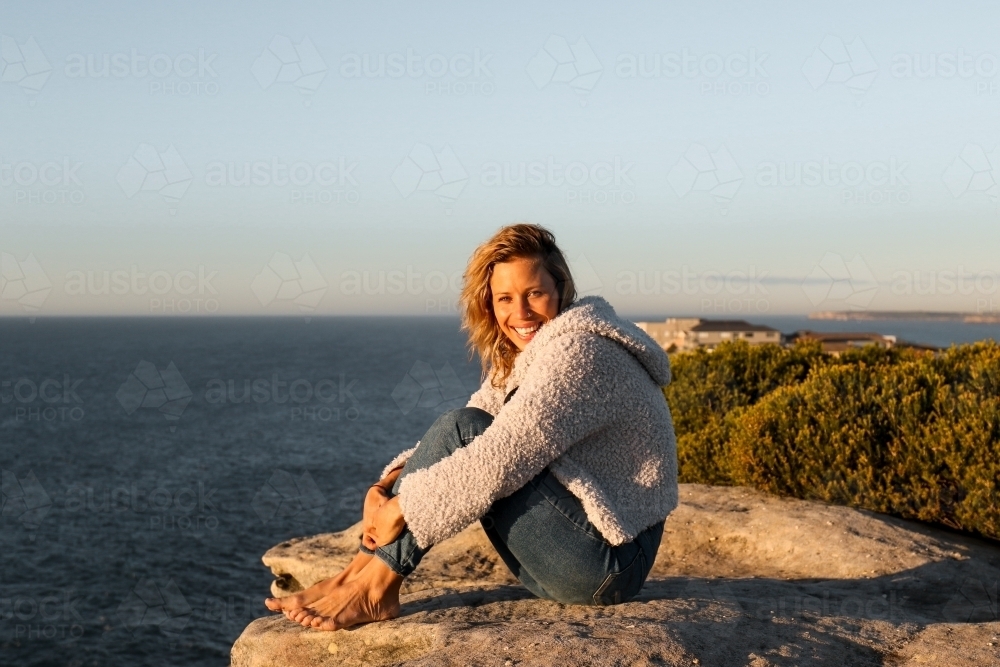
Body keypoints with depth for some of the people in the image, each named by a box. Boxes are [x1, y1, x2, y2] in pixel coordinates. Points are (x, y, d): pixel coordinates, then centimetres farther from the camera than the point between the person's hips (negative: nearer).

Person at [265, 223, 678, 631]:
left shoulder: (580, 349, -18)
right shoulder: (521, 357, 11)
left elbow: (502, 457, -26)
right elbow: (455, 442, 7)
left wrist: (403, 507, -19)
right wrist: (388, 485, -11)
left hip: (610, 562, -9)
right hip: (575, 554, 9)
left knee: (462, 432, -19)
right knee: (458, 434, -3)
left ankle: (374, 589, -13)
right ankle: (360, 577, -7)